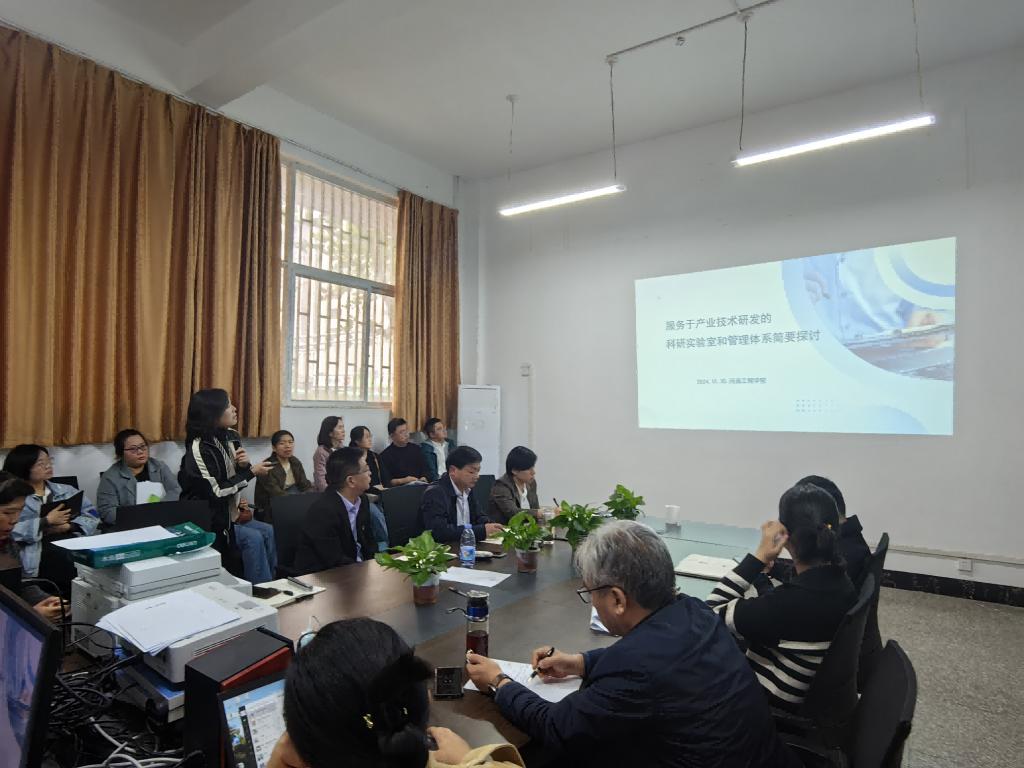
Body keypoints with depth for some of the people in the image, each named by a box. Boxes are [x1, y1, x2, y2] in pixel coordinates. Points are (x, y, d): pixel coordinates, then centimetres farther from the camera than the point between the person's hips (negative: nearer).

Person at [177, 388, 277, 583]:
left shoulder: (231, 437, 0)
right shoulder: (198, 448, -22)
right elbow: (216, 492, -24)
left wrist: (245, 464, -10)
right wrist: (252, 472, -20)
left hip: (228, 512, 7)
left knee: (268, 532, -10)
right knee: (253, 538, -21)